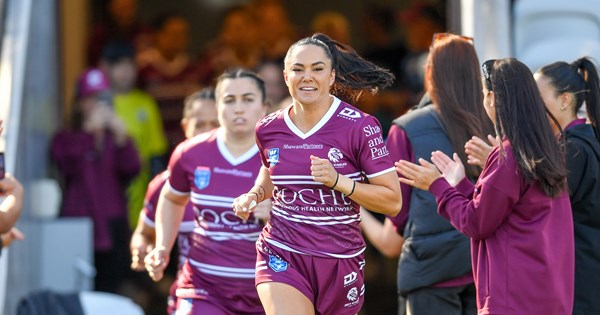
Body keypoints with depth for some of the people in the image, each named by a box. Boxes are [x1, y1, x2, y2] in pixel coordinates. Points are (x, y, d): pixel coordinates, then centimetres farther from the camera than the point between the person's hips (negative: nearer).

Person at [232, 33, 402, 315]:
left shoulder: (359, 127, -9)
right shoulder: (269, 129, 2)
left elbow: (393, 202, -10)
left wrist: (338, 181, -21)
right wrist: (254, 196, 6)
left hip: (339, 261, -1)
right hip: (282, 258, 1)